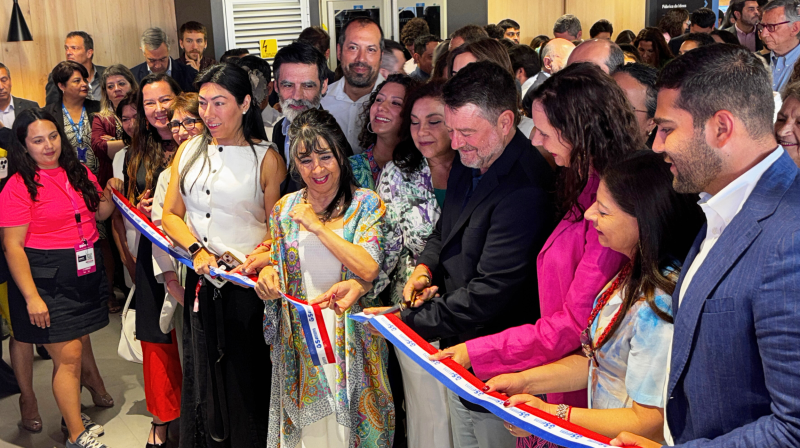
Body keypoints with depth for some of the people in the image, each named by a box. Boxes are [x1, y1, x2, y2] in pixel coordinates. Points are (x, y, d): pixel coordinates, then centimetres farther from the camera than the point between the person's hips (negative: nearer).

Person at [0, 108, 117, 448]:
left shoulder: (79, 173, 9)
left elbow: (100, 213, 22)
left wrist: (110, 196, 0)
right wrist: (31, 297, -17)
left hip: (86, 272, 6)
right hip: (46, 278, -6)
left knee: (74, 350, 12)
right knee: (67, 356, -3)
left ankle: (73, 416, 29)